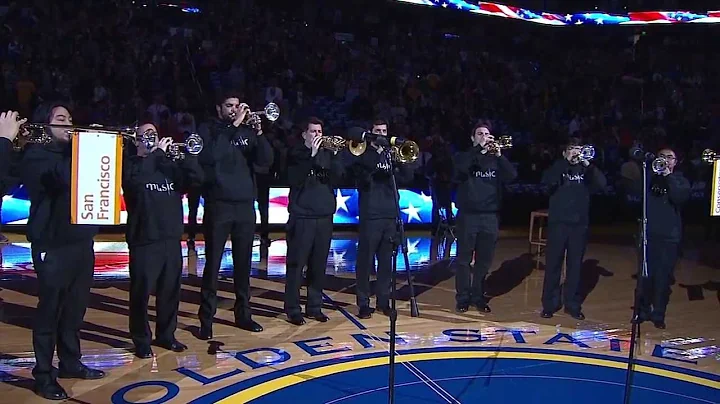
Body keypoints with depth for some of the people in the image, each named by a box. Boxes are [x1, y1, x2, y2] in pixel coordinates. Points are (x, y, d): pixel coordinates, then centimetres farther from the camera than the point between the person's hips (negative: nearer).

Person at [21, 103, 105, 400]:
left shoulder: (73, 151, 18)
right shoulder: (36, 155, -6)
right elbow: (64, 176, -24)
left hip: (81, 241, 7)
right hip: (52, 244, -7)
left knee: (75, 306, 14)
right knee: (50, 309, -2)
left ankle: (70, 362, 27)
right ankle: (44, 375, 7)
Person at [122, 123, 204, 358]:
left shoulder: (169, 164, 14)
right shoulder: (131, 164, 1)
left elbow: (196, 178, 3)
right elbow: (136, 181, -22)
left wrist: (187, 154, -11)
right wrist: (156, 152, -18)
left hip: (171, 238, 5)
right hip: (144, 239, -5)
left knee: (170, 290, 12)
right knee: (141, 292, 0)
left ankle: (166, 335, 25)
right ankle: (141, 341, 12)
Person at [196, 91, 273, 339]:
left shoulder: (246, 131, 11)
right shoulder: (208, 131, 1)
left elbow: (266, 161, 1)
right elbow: (210, 156, -19)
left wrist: (258, 132, -12)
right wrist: (233, 126, -18)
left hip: (245, 206, 4)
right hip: (218, 206, -4)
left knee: (243, 263, 10)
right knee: (213, 265, -2)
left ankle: (243, 314, 20)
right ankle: (206, 319, 4)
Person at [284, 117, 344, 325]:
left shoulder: (327, 153, 11)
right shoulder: (296, 154, 0)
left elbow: (337, 176, -2)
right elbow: (295, 179, -16)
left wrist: (335, 154, -15)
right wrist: (312, 155, -22)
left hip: (324, 216, 4)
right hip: (302, 216, -4)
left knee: (319, 265, 8)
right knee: (296, 264, -2)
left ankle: (315, 306, 17)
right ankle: (292, 309, 4)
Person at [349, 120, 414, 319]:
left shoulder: (391, 154, 15)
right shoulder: (363, 155, 3)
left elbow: (407, 177, 8)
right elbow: (361, 177, -15)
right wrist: (377, 151, -18)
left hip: (390, 214, 4)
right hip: (370, 214, -4)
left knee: (386, 261, 7)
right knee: (365, 260, -1)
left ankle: (383, 300, 16)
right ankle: (363, 303, 5)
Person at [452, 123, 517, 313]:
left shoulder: (495, 159, 12)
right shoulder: (465, 156, 5)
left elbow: (512, 176, -4)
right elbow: (459, 168, -18)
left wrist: (499, 155, -17)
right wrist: (479, 148, -23)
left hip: (490, 216, 3)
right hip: (468, 215, -2)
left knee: (484, 260, 6)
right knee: (464, 258, 0)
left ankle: (478, 296, 17)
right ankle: (463, 297, 8)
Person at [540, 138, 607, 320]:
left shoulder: (585, 170, 10)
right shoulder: (558, 167, 5)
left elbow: (601, 184, -7)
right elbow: (547, 180, -16)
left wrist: (588, 164, -17)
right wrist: (567, 161, -21)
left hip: (579, 224, 2)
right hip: (558, 223, -2)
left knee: (575, 266, 7)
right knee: (553, 265, 2)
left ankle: (572, 304, 16)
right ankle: (549, 304, 10)